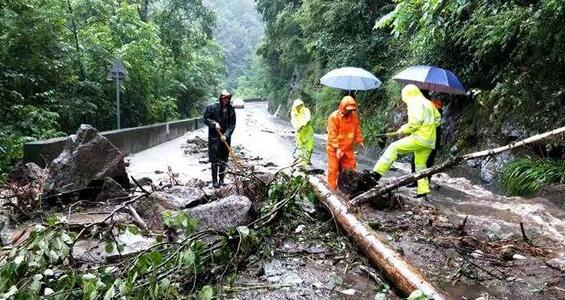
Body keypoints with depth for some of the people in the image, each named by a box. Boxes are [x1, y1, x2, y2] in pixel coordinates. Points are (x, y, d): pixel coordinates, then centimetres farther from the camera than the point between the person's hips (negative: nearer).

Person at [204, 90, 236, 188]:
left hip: (226, 138, 3)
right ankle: (214, 181, 7)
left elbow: (232, 125, -2)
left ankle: (221, 179, 22)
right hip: (214, 138, -3)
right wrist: (214, 124, -16)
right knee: (215, 160, -2)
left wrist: (226, 135, -14)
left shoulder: (231, 110, 0)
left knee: (224, 160, 10)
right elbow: (206, 118, 1)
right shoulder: (212, 107, -6)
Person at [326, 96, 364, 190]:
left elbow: (357, 129, 11)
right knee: (334, 169, 1)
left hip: (348, 148, 5)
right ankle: (332, 189, 11)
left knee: (350, 167, 11)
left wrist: (359, 141, 5)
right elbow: (332, 134, -19)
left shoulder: (354, 115, 0)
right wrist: (337, 148, -23)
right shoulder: (334, 117, -17)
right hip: (335, 149, -5)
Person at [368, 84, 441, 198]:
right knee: (420, 164, 17)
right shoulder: (428, 103, 21)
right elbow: (438, 119, 23)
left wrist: (403, 130, -8)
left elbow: (415, 122, -20)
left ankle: (377, 173, -16)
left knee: (394, 148, -9)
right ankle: (423, 190, 16)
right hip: (430, 141, 9)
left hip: (420, 138, -9)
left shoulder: (415, 104, -7)